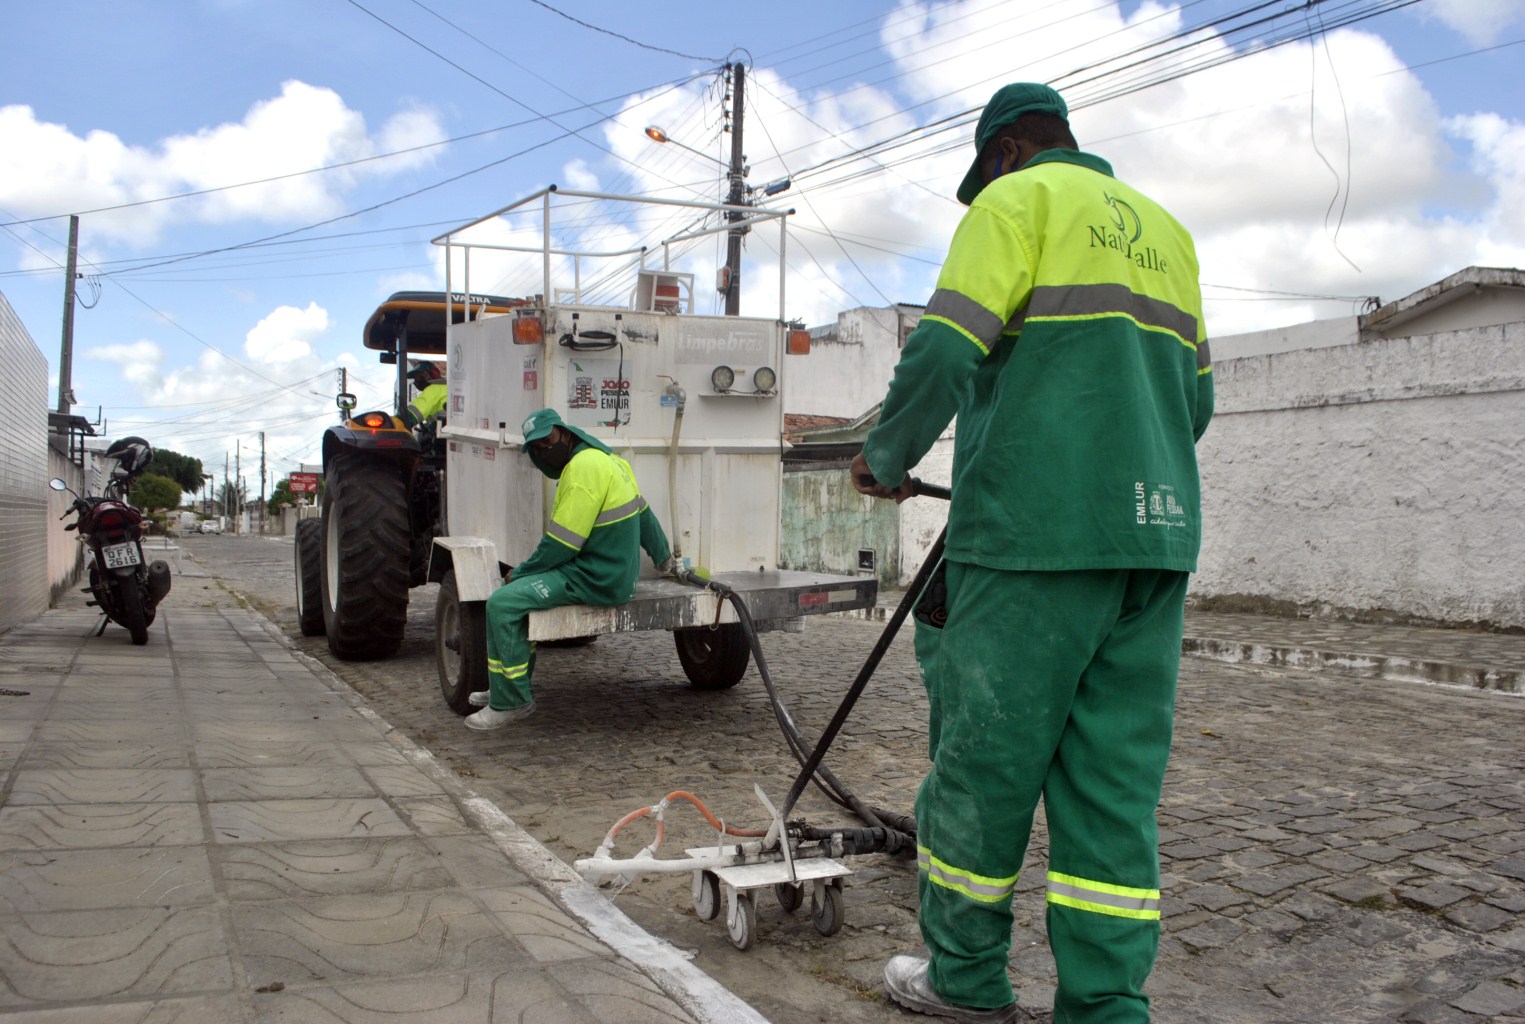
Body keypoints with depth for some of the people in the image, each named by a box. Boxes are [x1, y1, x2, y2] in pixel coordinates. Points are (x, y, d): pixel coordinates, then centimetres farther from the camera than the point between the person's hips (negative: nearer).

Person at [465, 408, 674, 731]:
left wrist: (518, 573, -4)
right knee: (517, 586, 21)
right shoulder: (607, 459, 14)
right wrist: (662, 556, 39)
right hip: (613, 571, 11)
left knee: (502, 604, -17)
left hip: (596, 580, -11)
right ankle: (505, 686, 27)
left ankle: (511, 701, -5)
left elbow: (560, 544, -19)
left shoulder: (584, 468, -18)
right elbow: (644, 513, 24)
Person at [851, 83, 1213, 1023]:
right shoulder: (1163, 227, 23)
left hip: (1037, 530, -7)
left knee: (985, 755, 4)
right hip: (1159, 533, 7)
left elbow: (945, 349, -10)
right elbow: (1196, 396, 23)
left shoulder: (1018, 198, 2)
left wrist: (886, 456, 5)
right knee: (1117, 777, 8)